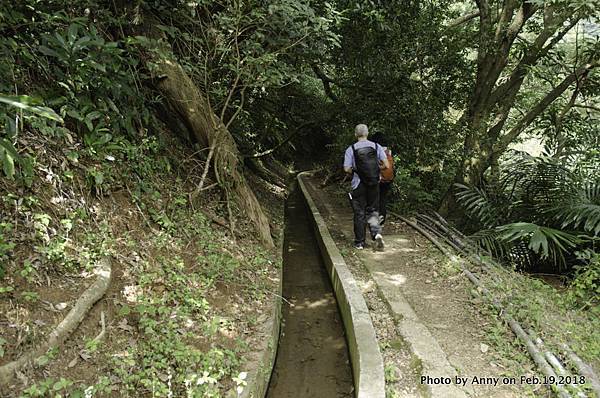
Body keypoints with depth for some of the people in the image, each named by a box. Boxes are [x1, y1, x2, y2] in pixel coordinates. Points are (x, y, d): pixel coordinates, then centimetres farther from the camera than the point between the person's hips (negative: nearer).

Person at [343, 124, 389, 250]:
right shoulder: (376, 146, 0)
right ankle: (377, 233, -9)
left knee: (359, 214, 7)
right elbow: (386, 165, -4)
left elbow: (346, 168, -11)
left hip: (358, 185, -1)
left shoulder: (351, 149, -5)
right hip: (374, 184, 2)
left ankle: (359, 242, 13)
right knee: (373, 211, 14)